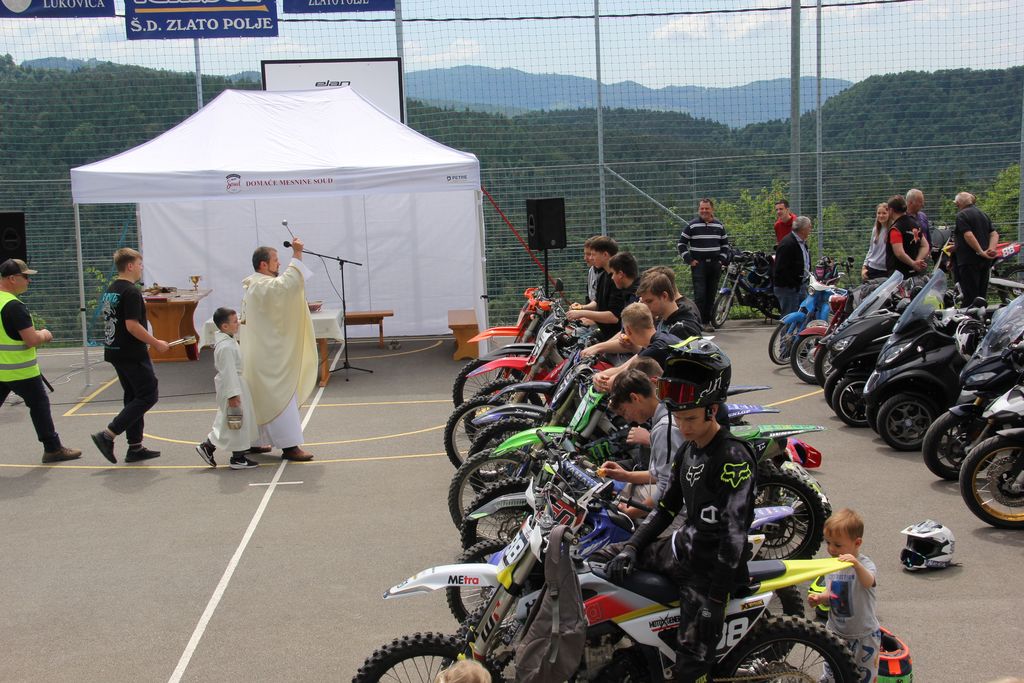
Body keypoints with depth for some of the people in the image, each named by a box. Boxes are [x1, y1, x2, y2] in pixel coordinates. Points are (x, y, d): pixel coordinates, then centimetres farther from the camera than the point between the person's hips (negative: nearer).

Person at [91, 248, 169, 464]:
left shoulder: (110, 290, 13)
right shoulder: (131, 292, -16)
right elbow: (132, 326, -23)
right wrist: (156, 343, -15)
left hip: (115, 352, 10)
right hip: (133, 354, -10)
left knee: (133, 397, 14)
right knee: (148, 395, -4)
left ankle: (135, 447, 15)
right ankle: (108, 435, -9)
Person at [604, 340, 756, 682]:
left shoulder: (733, 459, -21)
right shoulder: (686, 451, 6)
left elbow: (734, 534, -25)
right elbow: (668, 506, 14)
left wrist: (714, 600, -26)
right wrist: (631, 547, 1)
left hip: (711, 567, -9)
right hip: (683, 548, 9)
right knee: (614, 568, 16)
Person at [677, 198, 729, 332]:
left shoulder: (719, 225, 11)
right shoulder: (692, 225, 0)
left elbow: (725, 244, 22)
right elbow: (681, 244, 3)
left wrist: (722, 259, 9)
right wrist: (690, 260, -4)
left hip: (715, 265, 4)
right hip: (698, 264, -4)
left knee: (711, 295, 6)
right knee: (700, 294, -12)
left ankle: (707, 321, 13)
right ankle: (698, 322, -10)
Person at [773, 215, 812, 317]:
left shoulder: (802, 242, 14)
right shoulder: (787, 244, -20)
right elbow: (781, 269, -24)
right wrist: (794, 285, -21)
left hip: (800, 286, 10)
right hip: (787, 289, -10)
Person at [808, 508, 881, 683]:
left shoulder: (865, 564, -18)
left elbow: (868, 582, -40)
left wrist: (856, 564, -59)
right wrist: (819, 598, -12)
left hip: (863, 636, -5)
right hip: (835, 632, 5)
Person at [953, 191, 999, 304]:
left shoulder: (961, 215, -8)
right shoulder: (984, 214, 18)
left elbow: (968, 235, -21)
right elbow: (994, 234, 9)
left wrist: (981, 252, -19)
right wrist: (991, 249, -5)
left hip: (969, 260, -8)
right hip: (985, 261, 8)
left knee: (970, 296, -9)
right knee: (981, 295, 13)